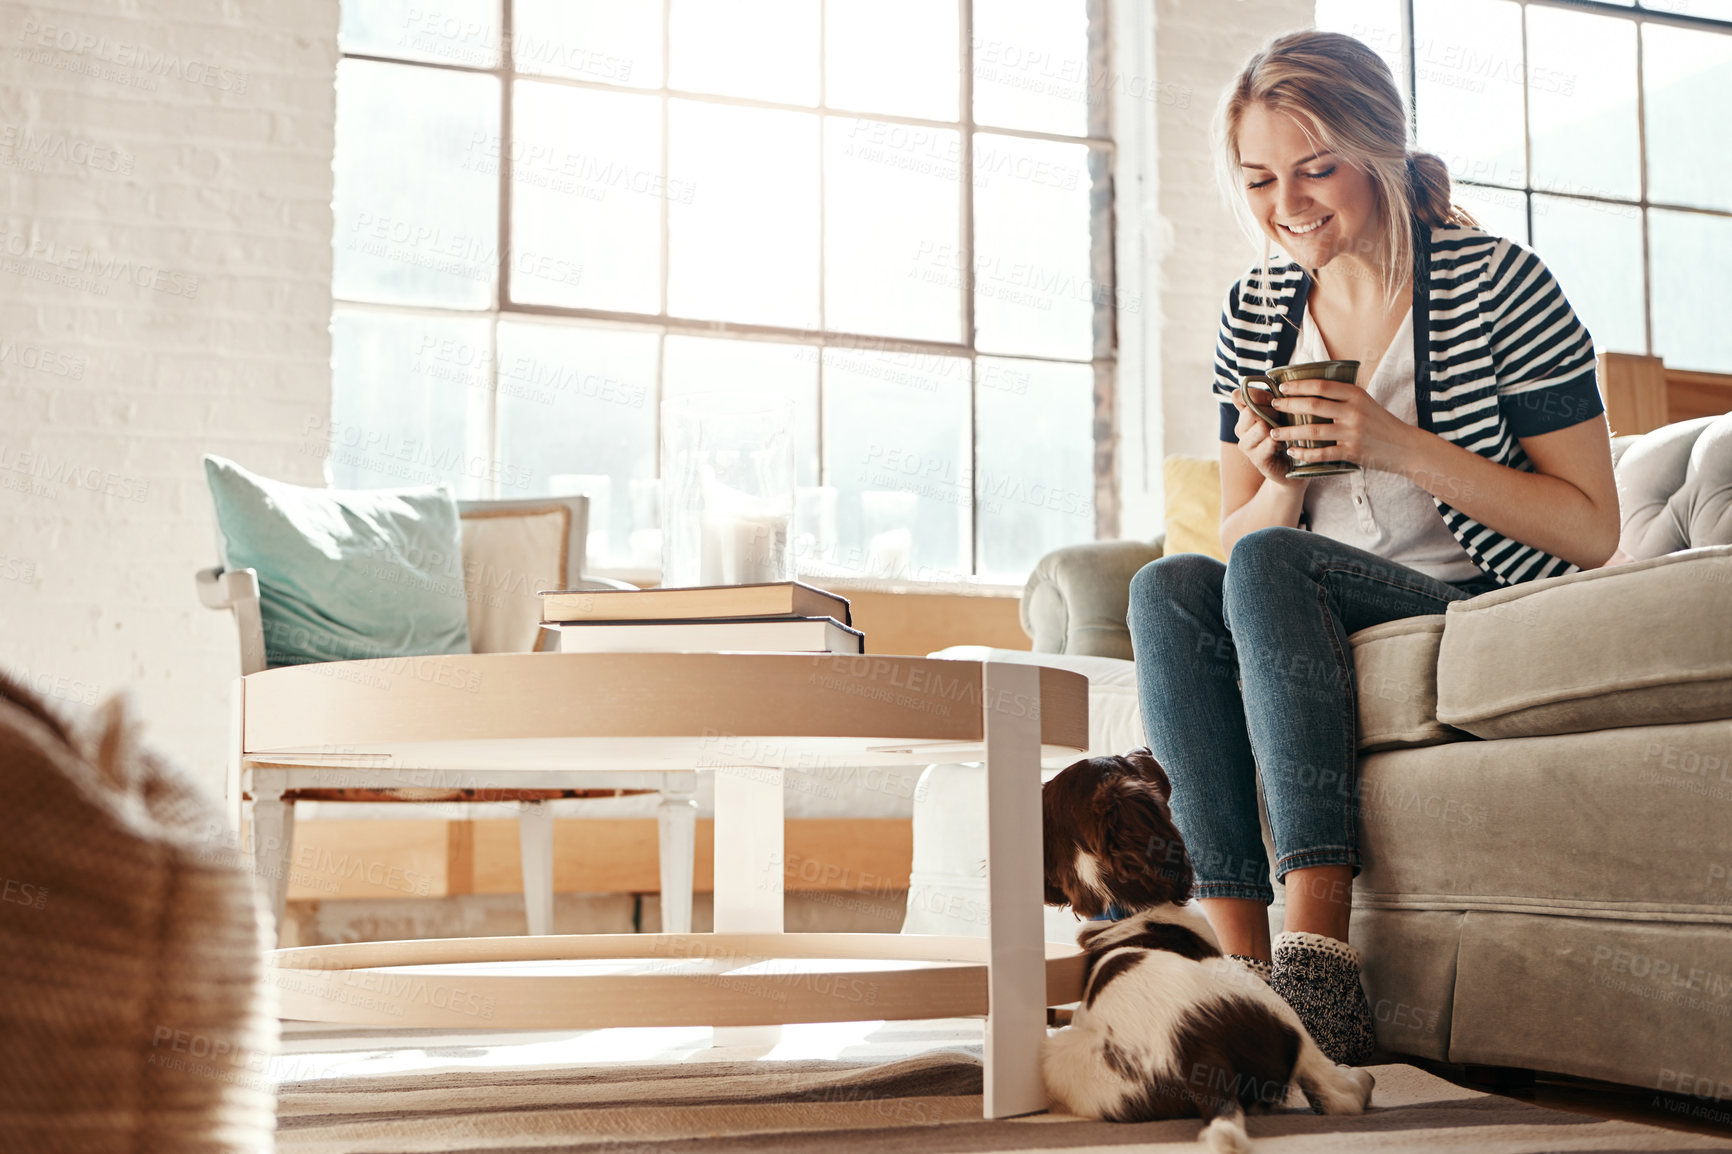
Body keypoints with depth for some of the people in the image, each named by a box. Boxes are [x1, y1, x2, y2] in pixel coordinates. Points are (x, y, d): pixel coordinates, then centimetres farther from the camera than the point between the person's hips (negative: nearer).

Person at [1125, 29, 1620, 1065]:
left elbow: (1592, 530, -9)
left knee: (1268, 565, -29)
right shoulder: (1259, 313, 9)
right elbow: (1241, 535, 13)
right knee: (1169, 587, -23)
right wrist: (1280, 482, -11)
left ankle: (1318, 963, -38)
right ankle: (1241, 961, -32)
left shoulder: (1496, 283, -6)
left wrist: (1402, 448, -20)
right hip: (1320, 624, 5)